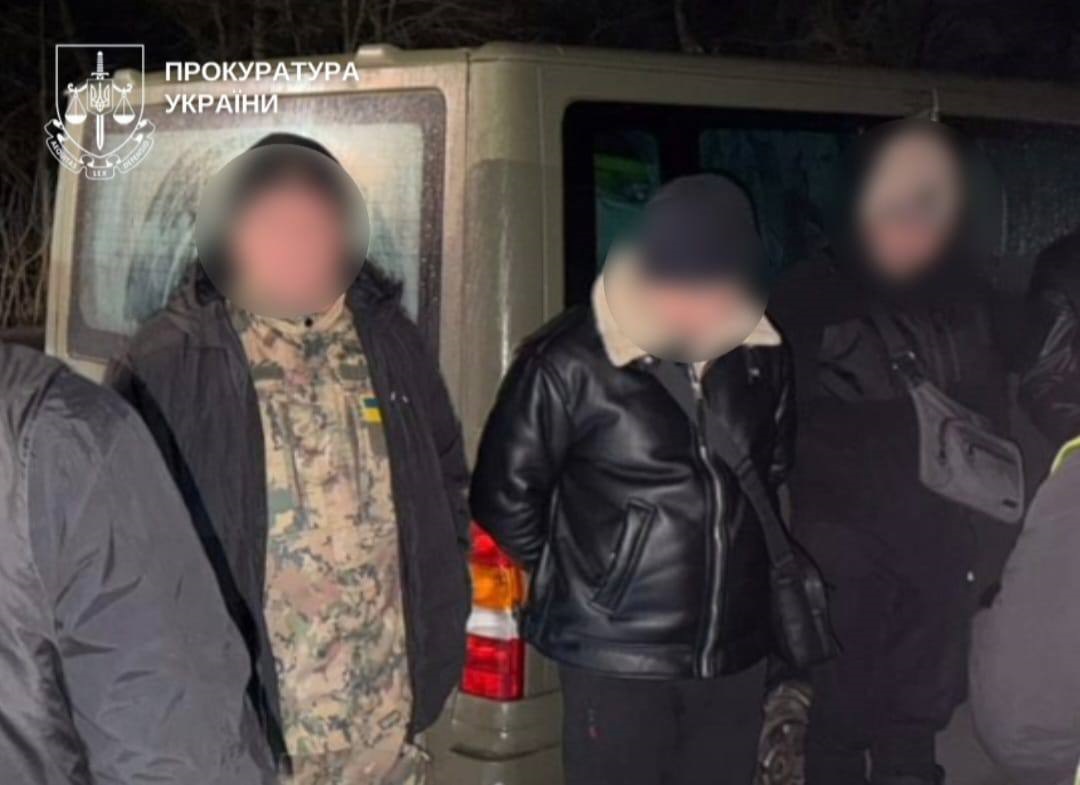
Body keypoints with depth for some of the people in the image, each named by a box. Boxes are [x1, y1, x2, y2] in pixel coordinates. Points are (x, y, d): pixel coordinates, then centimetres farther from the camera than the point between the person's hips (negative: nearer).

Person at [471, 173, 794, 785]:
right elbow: (505, 496, -6)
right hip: (617, 659, -5)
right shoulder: (571, 364, -15)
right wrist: (581, 583, 4)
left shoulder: (762, 354, 1)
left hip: (737, 653, 5)